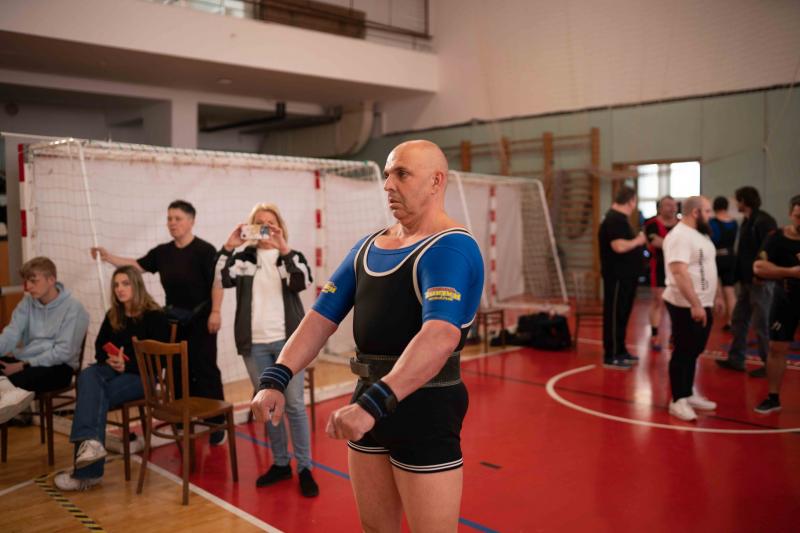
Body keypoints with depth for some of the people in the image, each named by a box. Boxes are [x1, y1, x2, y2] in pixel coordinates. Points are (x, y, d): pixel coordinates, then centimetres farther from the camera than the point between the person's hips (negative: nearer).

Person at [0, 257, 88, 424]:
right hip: (24, 361, 6)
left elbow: (63, 352, -15)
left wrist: (24, 365, -20)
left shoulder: (73, 308, -9)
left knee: (17, 379, -36)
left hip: (57, 366, -6)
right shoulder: (27, 303, 10)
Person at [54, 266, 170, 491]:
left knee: (96, 395, -29)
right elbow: (99, 347, 16)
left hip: (142, 375, -5)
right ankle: (90, 441, -51)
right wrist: (109, 359, -8)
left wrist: (128, 365, -19)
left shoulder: (155, 316, -5)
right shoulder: (112, 315, 15)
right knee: (87, 375, -30)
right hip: (112, 370, 5)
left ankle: (86, 471, -29)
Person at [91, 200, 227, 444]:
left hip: (200, 318, -6)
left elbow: (217, 282, -14)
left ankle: (217, 423, 3)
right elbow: (137, 265, 11)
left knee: (204, 369, -4)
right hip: (174, 319, 6)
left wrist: (215, 312, -21)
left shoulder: (204, 250, -10)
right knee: (178, 370, 11)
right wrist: (108, 257, 0)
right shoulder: (163, 252, 8)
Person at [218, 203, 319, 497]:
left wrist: (283, 250, -26)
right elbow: (218, 279, -9)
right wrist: (228, 247, -19)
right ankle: (280, 463, 25)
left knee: (294, 404, -1)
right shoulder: (243, 259, 7)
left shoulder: (292, 256, 3)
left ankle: (304, 468, 8)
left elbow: (302, 282, -17)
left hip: (287, 341, -2)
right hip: (255, 344, 2)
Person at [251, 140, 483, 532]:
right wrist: (276, 379, -7)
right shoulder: (367, 246, 10)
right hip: (370, 400, 7)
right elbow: (321, 318, 6)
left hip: (426, 409, -7)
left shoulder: (450, 248, -15)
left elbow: (442, 336, -31)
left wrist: (373, 404, -40)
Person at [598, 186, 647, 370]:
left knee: (622, 315, 16)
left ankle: (620, 351, 26)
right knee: (614, 315, -5)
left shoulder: (619, 218, 15)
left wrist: (638, 241, 11)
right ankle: (610, 356, 0)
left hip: (625, 276, 11)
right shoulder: (614, 219, -18)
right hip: (617, 277, -11)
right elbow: (619, 246, -28)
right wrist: (638, 241, -14)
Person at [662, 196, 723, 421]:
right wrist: (695, 305, -28)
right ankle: (678, 401, 5)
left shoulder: (700, 234, 14)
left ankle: (688, 394, 27)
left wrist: (713, 297, 21)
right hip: (686, 306, -9)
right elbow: (679, 272, -26)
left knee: (693, 352, 16)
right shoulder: (680, 236, -18)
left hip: (702, 305, 9)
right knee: (683, 352, -3)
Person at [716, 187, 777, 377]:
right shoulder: (747, 221, 14)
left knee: (762, 325, -1)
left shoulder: (764, 221, -16)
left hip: (760, 281, -10)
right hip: (746, 280, 10)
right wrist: (739, 274, 12)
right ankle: (735, 359, 23)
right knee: (738, 321, 14)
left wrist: (761, 276, -20)